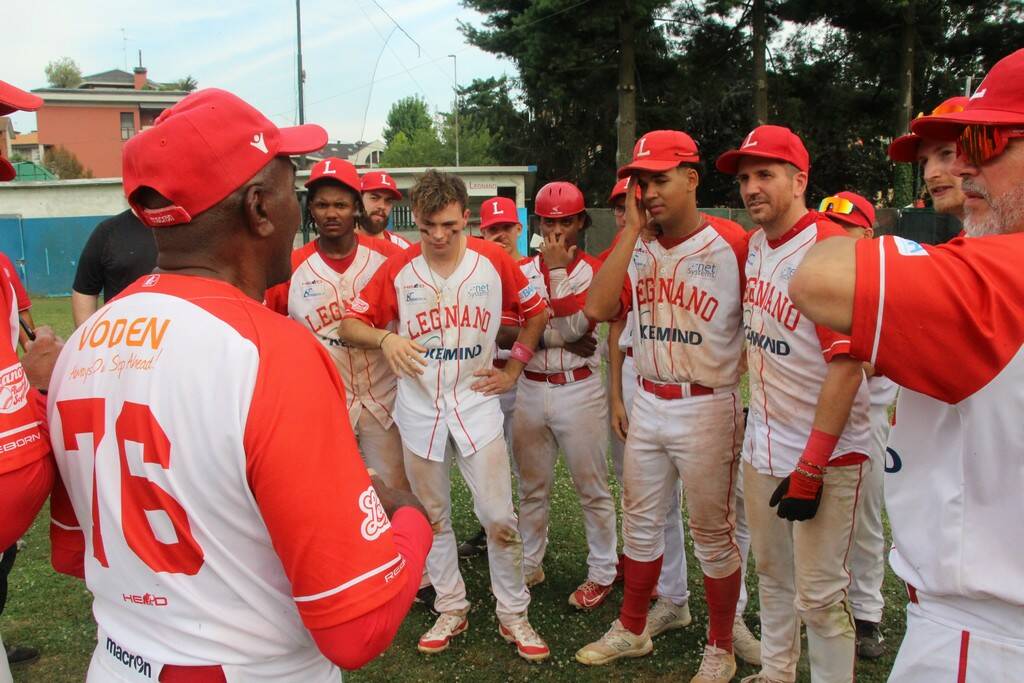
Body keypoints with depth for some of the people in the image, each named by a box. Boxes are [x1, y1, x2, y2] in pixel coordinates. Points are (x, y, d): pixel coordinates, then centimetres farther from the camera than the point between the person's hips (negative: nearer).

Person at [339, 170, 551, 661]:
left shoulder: (493, 260, -6)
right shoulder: (397, 268, -6)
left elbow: (536, 312, 7)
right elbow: (350, 323, -3)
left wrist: (513, 369, 3)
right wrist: (385, 337, -23)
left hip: (476, 405, -1)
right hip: (419, 409, 1)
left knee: (498, 517, 0)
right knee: (432, 517, 13)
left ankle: (513, 615, 19)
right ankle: (451, 609, 31)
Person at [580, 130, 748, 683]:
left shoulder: (733, 244, -12)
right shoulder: (636, 247, 3)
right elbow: (597, 309, -12)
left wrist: (755, 402, -9)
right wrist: (632, 229, -11)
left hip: (708, 410, -5)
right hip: (647, 405, 5)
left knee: (712, 533, 8)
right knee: (640, 523, 17)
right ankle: (631, 629, 36)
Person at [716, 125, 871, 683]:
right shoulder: (754, 245, 7)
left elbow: (846, 363, -22)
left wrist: (812, 467, -21)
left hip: (823, 454, -8)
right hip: (762, 445, 8)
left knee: (818, 594, -1)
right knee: (770, 572, 20)